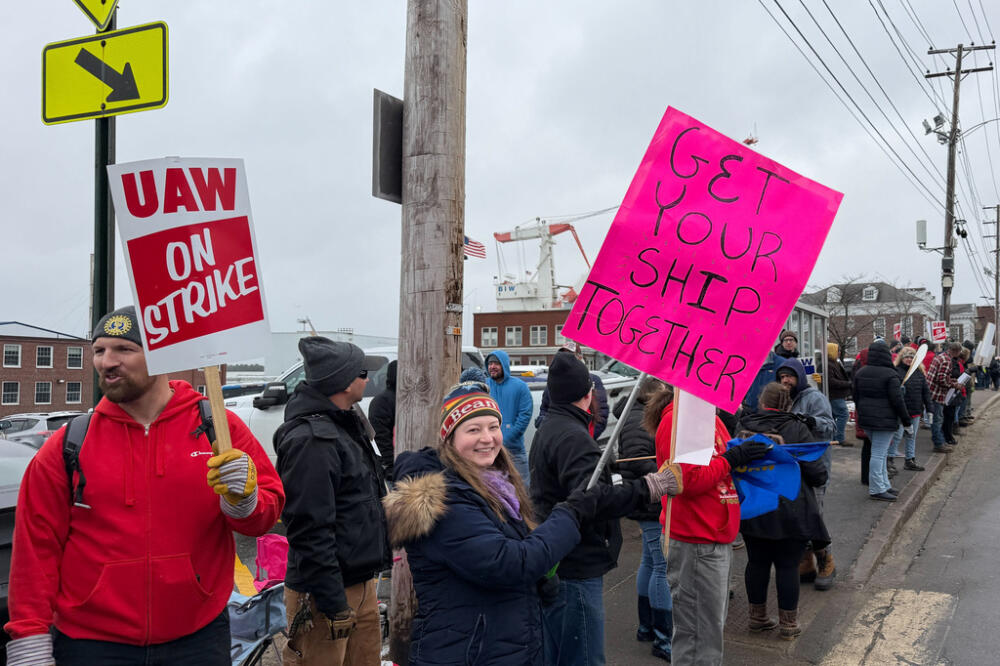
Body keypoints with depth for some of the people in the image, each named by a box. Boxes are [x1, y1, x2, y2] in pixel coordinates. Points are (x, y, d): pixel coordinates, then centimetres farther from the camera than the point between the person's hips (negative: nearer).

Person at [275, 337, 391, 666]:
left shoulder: (345, 424, 10)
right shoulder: (312, 441, -23)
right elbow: (310, 530, -25)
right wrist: (333, 605, -23)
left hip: (362, 586, 10)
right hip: (329, 593, -10)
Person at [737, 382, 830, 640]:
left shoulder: (744, 428, -1)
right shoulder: (797, 429, -9)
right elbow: (814, 470, -11)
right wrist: (821, 477, 12)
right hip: (790, 511, -3)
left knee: (757, 562, 14)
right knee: (787, 565, 7)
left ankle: (757, 617, 28)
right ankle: (788, 624, 17)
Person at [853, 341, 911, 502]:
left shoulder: (860, 373, 8)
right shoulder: (890, 374, -14)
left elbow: (856, 396, 14)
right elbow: (897, 400, -14)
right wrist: (906, 421, -7)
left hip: (865, 419, 7)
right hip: (884, 420, -7)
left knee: (879, 452, 18)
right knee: (878, 453, -4)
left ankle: (884, 485, 24)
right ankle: (876, 490, -1)